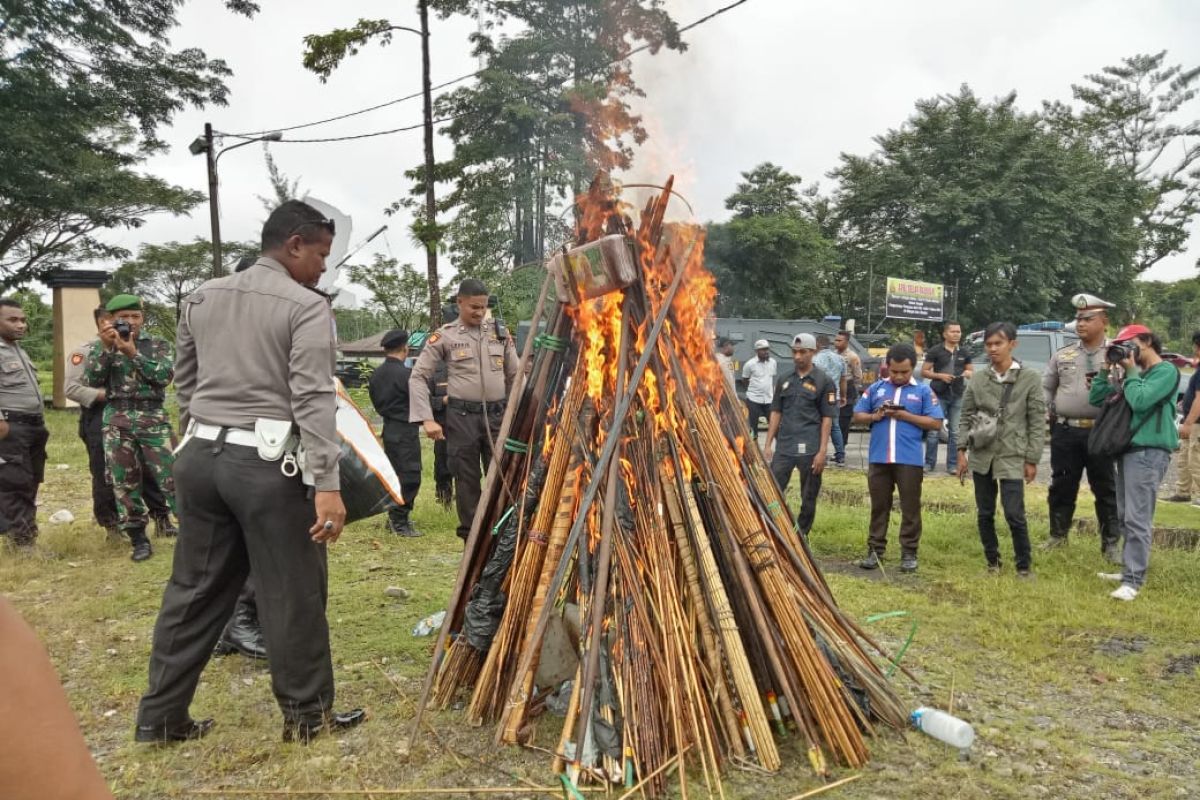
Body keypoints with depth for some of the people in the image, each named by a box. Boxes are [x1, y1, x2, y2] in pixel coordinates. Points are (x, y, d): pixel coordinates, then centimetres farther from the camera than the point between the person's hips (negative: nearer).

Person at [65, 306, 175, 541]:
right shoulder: (85, 351, -2)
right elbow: (71, 388, -7)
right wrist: (105, 394, -16)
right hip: (100, 421, -4)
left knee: (147, 469, 4)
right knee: (105, 476, 4)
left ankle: (161, 518, 10)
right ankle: (111, 524, 16)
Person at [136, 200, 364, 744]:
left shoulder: (201, 299, 13)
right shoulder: (307, 307, -8)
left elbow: (185, 386, 19)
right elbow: (314, 402, -17)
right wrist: (327, 484, -18)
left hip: (201, 456, 7)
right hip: (267, 463, -7)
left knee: (194, 588, 16)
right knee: (293, 592, 5)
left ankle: (161, 716, 26)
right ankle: (307, 714, 18)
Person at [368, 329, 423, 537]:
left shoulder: (376, 374, 7)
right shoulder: (405, 374, -18)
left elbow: (376, 402, 14)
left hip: (389, 429, 9)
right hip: (406, 431, -9)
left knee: (396, 473, 18)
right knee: (410, 476, -3)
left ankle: (395, 517, 26)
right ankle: (400, 521, -1)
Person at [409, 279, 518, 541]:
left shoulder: (500, 333, 8)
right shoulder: (444, 336, -1)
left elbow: (515, 376, 14)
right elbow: (418, 377, -2)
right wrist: (427, 419, -11)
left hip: (497, 414, 3)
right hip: (462, 417, -2)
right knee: (467, 480, 5)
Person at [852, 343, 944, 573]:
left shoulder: (924, 391, 2)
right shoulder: (876, 388, 9)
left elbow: (936, 423, -3)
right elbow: (857, 416, 11)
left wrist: (905, 416, -12)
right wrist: (875, 416, -9)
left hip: (910, 460, -2)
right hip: (878, 458, 2)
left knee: (910, 507, 4)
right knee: (879, 506, 10)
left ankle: (909, 553, 14)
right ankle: (875, 550, 18)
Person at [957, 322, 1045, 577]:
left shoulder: (1030, 379, -2)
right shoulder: (977, 379, 5)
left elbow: (1037, 422, -2)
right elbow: (966, 417, 8)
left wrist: (1032, 459, -5)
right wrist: (961, 450, 1)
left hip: (1012, 457, -3)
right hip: (981, 456, 3)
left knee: (1015, 515, -7)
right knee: (985, 514, 10)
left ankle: (1024, 566, 11)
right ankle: (992, 562, 25)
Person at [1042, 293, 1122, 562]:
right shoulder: (1063, 355, 9)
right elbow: (1046, 388, 14)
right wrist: (1046, 415, 1)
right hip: (1064, 432, 3)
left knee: (1105, 489, 6)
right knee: (1062, 486, 11)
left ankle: (1111, 543, 16)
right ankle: (1058, 535, 25)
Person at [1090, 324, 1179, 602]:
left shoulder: (1166, 371, -6)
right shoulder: (1132, 372, 17)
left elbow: (1140, 401, -20)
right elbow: (1095, 399, 15)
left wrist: (1130, 372, -7)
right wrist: (1106, 370, 6)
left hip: (1149, 450, -9)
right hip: (1127, 448, 9)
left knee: (1138, 518, -11)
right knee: (1126, 516, 13)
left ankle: (1134, 580, -10)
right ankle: (1130, 568, 22)